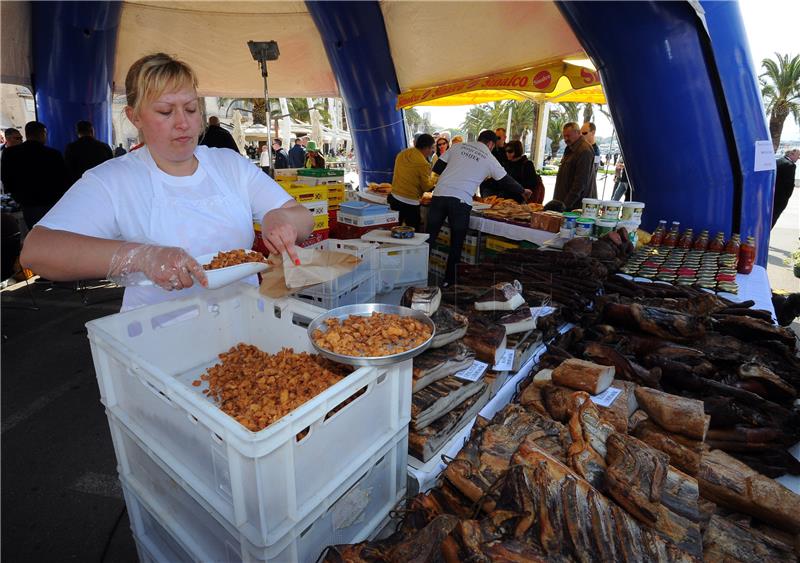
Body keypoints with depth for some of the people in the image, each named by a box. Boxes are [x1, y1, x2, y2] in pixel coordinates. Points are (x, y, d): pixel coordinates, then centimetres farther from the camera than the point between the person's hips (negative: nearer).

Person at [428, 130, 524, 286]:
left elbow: (437, 168, 13)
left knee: (429, 238, 10)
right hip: (461, 201, -2)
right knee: (456, 244, 11)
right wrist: (523, 191, 36)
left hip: (440, 195, 3)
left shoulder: (458, 146, 15)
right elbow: (507, 181, 19)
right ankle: (449, 281, 18)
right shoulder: (489, 159, 10)